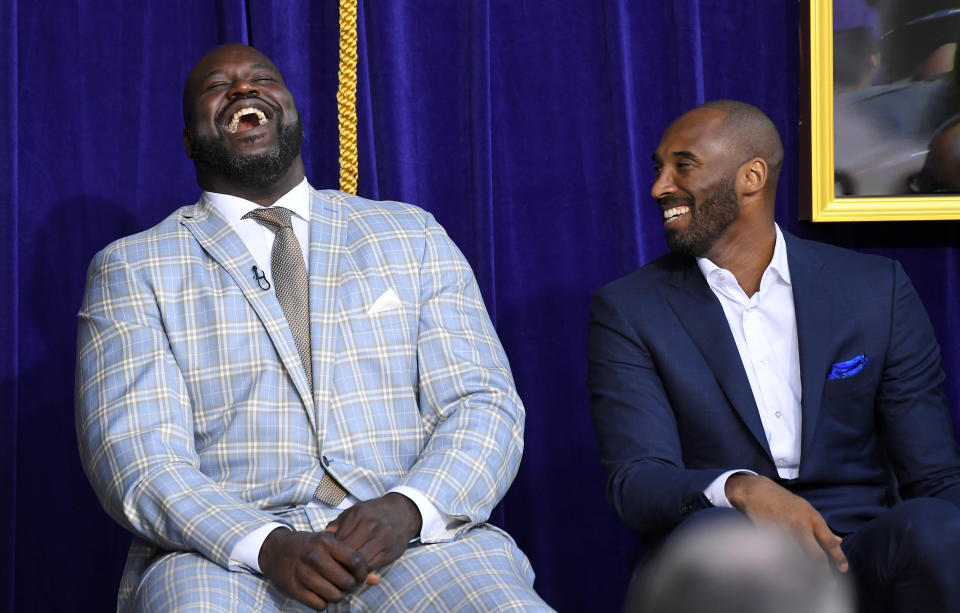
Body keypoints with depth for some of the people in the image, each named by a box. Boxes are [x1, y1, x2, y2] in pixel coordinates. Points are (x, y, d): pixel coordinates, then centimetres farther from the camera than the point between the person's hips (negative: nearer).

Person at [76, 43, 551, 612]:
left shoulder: (414, 236, 17)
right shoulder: (132, 269, 11)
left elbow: (483, 407, 8)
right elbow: (138, 459, -1)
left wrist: (405, 511, -13)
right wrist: (269, 545, -19)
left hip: (412, 539, 1)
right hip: (228, 557, 0)